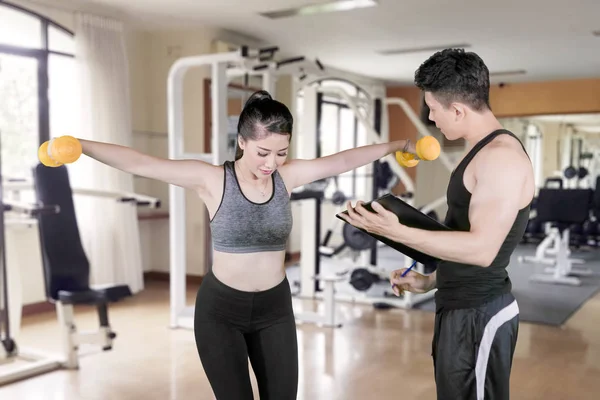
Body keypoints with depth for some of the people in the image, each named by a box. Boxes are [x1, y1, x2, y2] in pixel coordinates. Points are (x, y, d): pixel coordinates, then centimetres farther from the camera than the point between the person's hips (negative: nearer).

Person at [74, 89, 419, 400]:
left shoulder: (287, 177, -4)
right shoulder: (212, 180, -14)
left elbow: (345, 159, 3)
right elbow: (138, 163, -20)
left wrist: (400, 145, 8)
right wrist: (79, 145, -29)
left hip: (275, 308, 4)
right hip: (221, 309, -3)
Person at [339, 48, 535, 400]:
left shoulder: (502, 156, -20)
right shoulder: (485, 152, 12)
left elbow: (482, 248, -28)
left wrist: (396, 231, -29)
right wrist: (431, 281, 17)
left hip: (480, 314, -10)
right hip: (463, 307, 10)